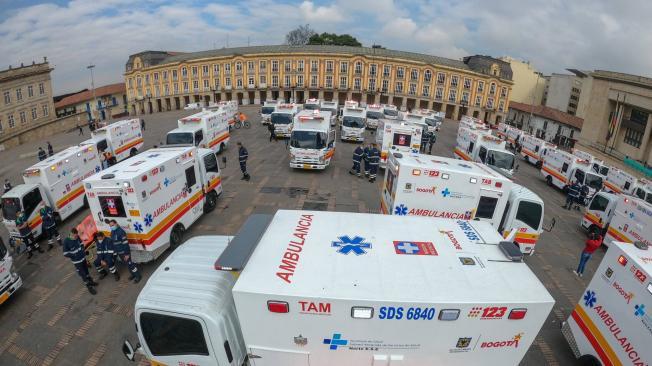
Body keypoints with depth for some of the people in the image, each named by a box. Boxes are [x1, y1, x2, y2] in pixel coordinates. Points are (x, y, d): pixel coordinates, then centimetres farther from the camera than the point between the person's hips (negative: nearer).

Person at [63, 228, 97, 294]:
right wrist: (74, 255, -21)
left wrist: (83, 250, -2)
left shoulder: (77, 237, -10)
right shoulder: (66, 242, -24)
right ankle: (89, 287, 20)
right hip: (76, 261, -5)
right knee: (83, 274, 5)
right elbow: (65, 254, -17)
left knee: (86, 271, 25)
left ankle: (90, 281, 45)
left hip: (83, 258, 5)